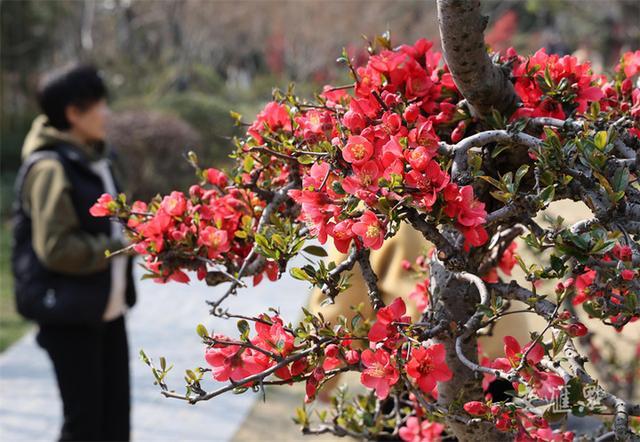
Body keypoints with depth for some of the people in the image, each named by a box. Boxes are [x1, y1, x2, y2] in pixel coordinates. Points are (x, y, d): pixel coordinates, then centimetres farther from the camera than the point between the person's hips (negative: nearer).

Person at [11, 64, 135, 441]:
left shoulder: (98, 159, 9)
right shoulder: (51, 169, -18)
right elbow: (57, 249, -23)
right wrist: (120, 246, -16)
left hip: (106, 307, 8)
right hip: (70, 313, -8)